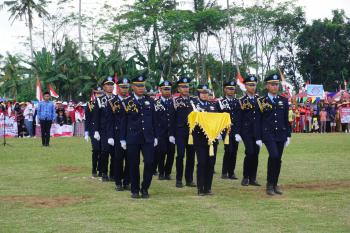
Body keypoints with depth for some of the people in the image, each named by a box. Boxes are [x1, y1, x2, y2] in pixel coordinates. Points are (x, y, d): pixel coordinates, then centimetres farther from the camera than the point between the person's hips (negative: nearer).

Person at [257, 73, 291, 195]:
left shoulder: (284, 101, 9)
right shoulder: (261, 101, -1)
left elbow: (286, 119, 11)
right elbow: (258, 120, 1)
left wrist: (288, 135, 7)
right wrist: (258, 137, -3)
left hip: (281, 134, 4)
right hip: (268, 134, -4)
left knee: (278, 159, 6)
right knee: (274, 156, -20)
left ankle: (275, 184, 18)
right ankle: (269, 184, -9)